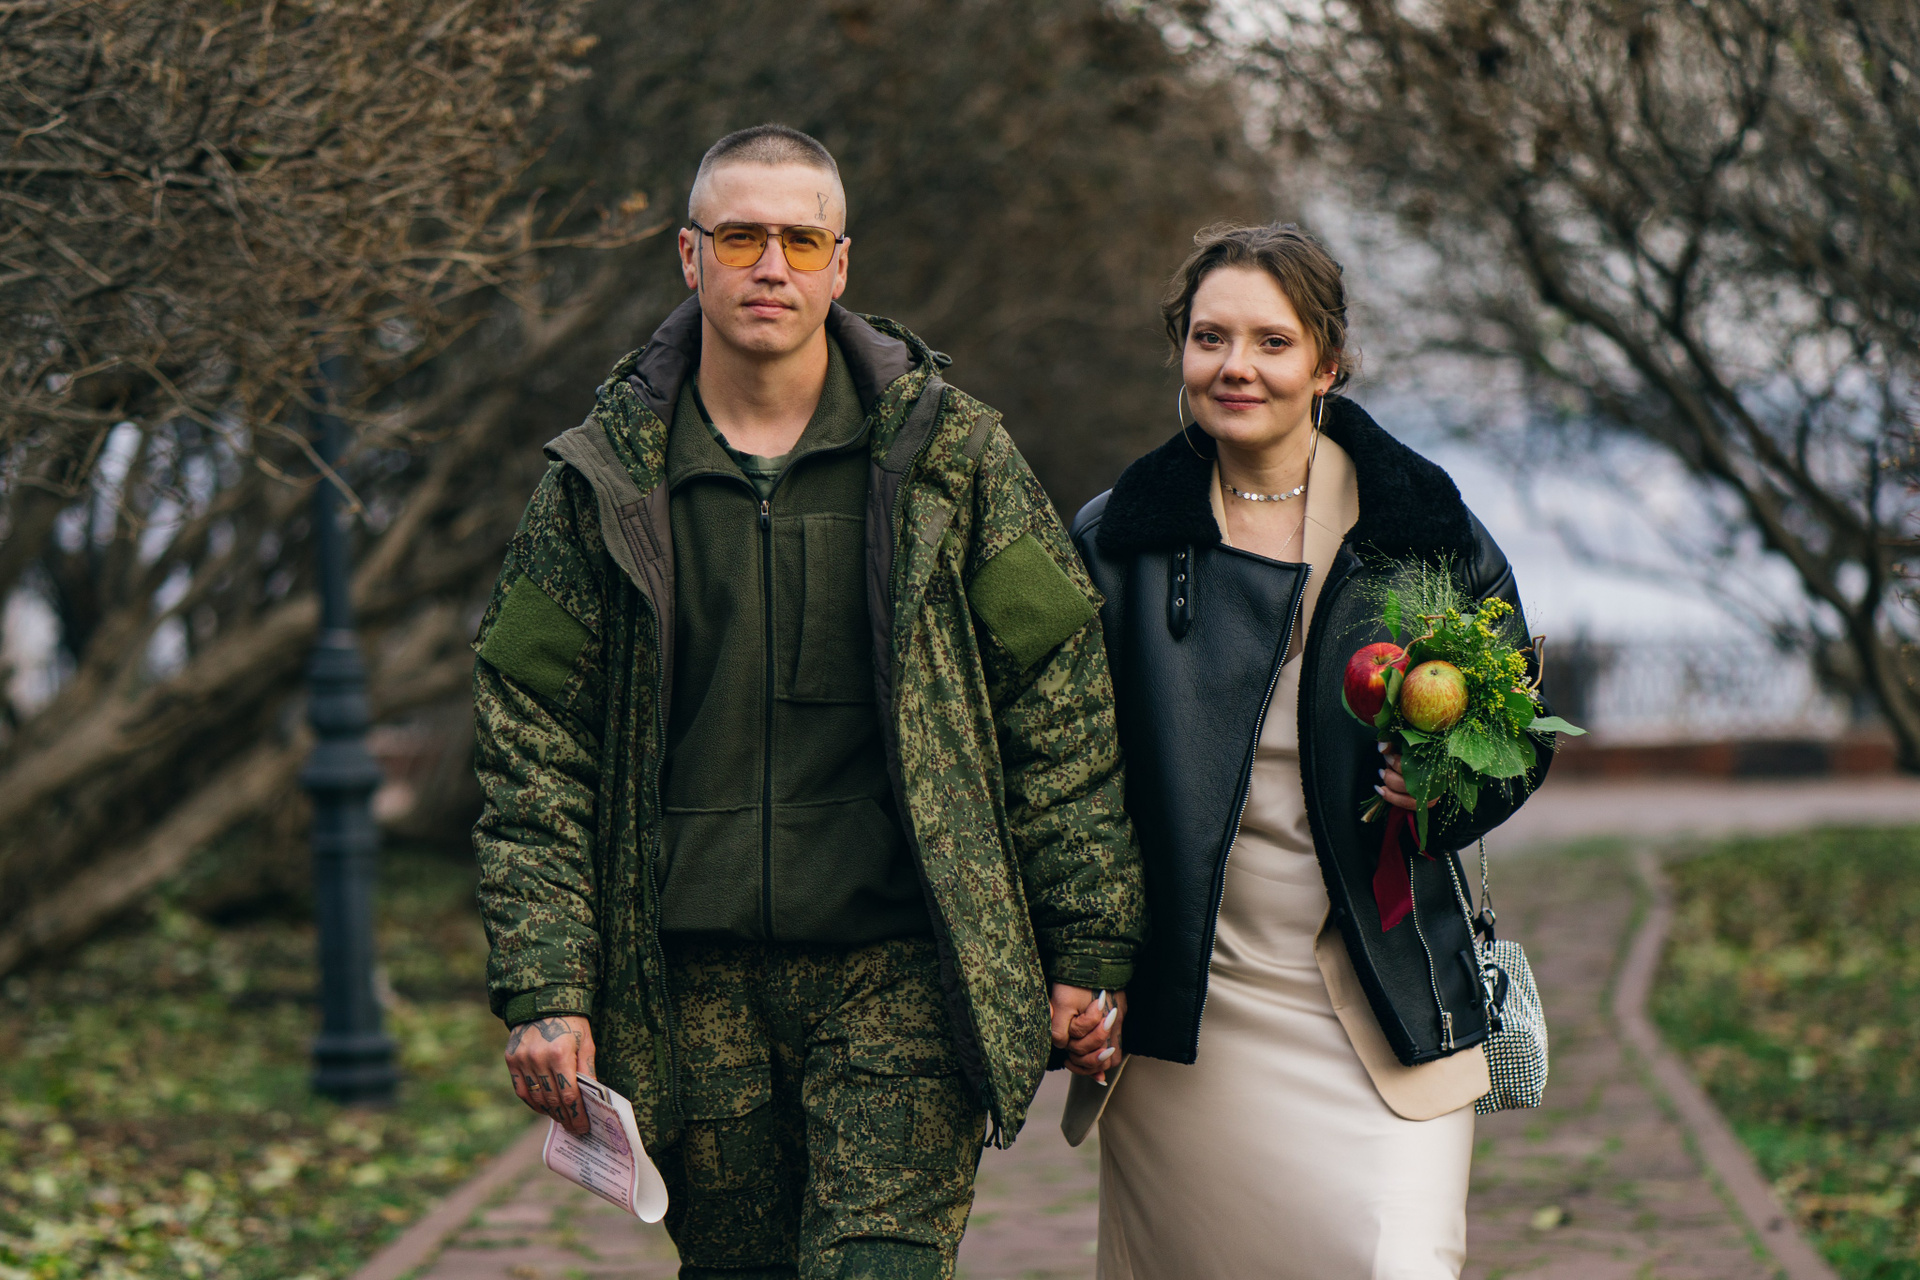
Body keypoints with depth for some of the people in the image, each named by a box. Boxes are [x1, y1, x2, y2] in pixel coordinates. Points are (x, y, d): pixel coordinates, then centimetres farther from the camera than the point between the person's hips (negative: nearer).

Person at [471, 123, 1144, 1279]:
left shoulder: (948, 454, 2)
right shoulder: (605, 480, 5)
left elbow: (1062, 705, 4)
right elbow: (535, 749, 5)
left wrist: (1089, 954, 0)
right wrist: (543, 989, -3)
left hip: (899, 969, -2)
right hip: (695, 987, 2)